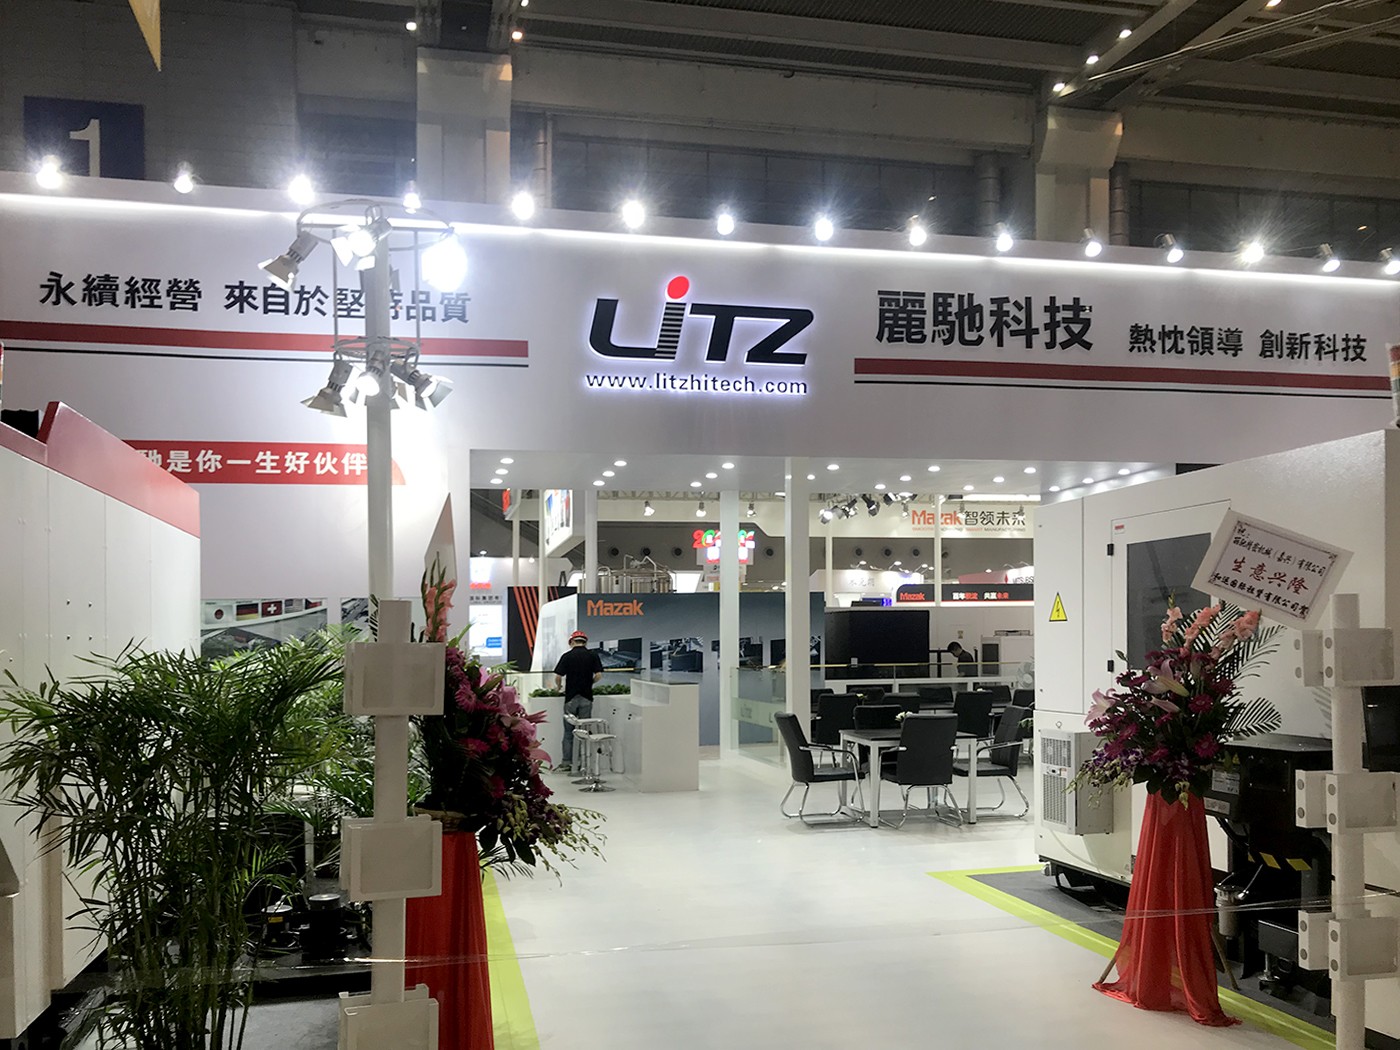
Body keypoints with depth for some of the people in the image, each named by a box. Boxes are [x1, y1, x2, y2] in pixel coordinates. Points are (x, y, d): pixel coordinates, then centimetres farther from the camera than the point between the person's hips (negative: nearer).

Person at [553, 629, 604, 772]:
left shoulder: (567, 656, -3)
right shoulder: (592, 655, 0)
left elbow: (558, 676, -7)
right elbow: (598, 675, -6)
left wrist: (558, 686, 14)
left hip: (570, 698, -1)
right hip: (586, 698, 1)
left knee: (568, 732, 6)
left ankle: (566, 763, 6)